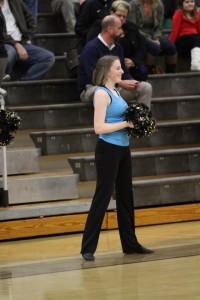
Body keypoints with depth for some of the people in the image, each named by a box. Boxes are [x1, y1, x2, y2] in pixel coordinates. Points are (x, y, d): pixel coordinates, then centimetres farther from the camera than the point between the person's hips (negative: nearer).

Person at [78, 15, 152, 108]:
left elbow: (124, 72, 15)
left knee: (146, 87, -8)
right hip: (91, 89, -7)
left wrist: (131, 81, -10)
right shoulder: (91, 48, -15)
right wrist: (120, 83, -26)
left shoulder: (117, 47, 10)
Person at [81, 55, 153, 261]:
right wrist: (125, 123, -20)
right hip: (108, 150, -9)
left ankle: (130, 244, 22)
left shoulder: (115, 92, 13)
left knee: (126, 197, 13)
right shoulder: (101, 93, -13)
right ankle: (88, 248, 0)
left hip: (123, 149, 9)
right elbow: (99, 127, -20)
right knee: (102, 198, -6)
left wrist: (135, 122, 3)